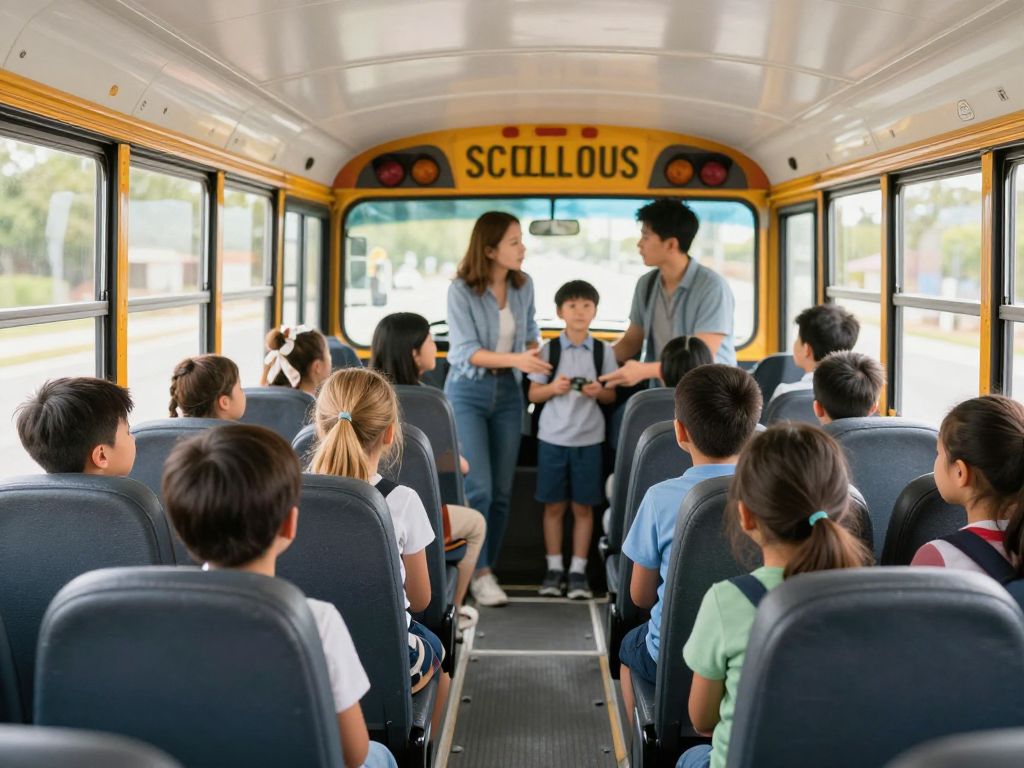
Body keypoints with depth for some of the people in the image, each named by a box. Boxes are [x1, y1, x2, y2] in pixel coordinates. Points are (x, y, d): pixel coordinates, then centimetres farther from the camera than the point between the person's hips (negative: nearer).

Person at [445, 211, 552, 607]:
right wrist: (515, 359, -32)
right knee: (479, 489, -12)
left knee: (502, 491, 6)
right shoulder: (461, 290, -15)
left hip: (508, 391, 5)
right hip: (469, 391, -5)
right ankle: (479, 573, 2)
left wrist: (533, 353, -2)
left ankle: (484, 570, 17)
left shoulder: (523, 285, 0)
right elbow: (465, 351, -20)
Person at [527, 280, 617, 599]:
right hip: (553, 437, 0)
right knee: (554, 505, 6)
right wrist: (553, 388, -17)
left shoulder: (604, 351, 2)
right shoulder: (549, 349, 0)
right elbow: (533, 394, 2)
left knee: (583, 507, 4)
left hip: (589, 438, 0)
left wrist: (598, 392, -14)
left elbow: (611, 396, 7)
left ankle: (578, 571, 13)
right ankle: (554, 568, 16)